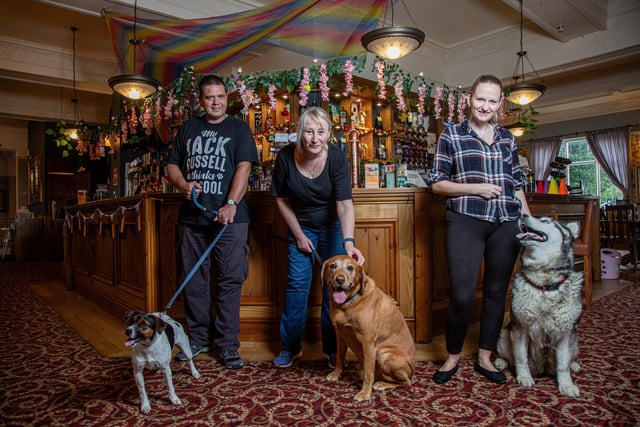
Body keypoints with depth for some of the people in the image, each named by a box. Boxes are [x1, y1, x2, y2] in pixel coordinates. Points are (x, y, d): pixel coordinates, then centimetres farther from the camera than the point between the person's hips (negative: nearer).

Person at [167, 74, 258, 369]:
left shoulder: (238, 128, 7)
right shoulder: (188, 129, 17)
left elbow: (244, 167, -6)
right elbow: (172, 165, 17)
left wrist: (231, 204, -20)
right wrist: (183, 184, -6)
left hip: (229, 216, -3)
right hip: (192, 215, 4)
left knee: (230, 280, -2)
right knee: (193, 279, 9)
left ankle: (227, 344, 8)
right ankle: (198, 338, 24)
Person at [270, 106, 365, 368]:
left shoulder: (337, 158, -24)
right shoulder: (286, 157, -19)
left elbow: (345, 204, -32)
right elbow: (281, 199, -6)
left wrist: (348, 243, -45)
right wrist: (298, 234, -7)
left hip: (333, 226, -1)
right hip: (301, 226, 1)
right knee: (297, 283, -1)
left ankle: (332, 347, 16)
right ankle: (291, 346, 16)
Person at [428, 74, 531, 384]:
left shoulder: (507, 138, 15)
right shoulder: (452, 135, 3)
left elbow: (517, 184, 20)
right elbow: (437, 183, -1)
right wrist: (475, 188, -12)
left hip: (507, 224, 5)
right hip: (465, 222, -4)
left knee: (496, 291, 9)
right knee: (462, 296, -8)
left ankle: (485, 358, 25)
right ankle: (452, 358, 15)